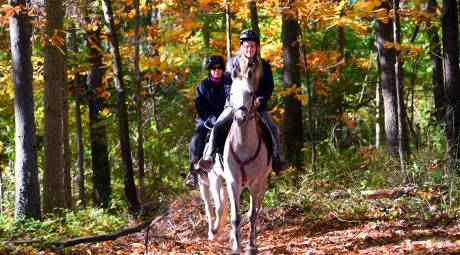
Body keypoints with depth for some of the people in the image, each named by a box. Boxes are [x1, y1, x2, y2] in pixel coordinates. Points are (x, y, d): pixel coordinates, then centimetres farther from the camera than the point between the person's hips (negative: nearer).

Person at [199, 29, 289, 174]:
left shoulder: (264, 65, 5)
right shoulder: (235, 63, 3)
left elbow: (270, 87, 2)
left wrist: (260, 99, -16)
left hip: (257, 105, 1)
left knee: (273, 127, -17)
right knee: (218, 125, -22)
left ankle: (276, 160, -9)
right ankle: (209, 157, -21)